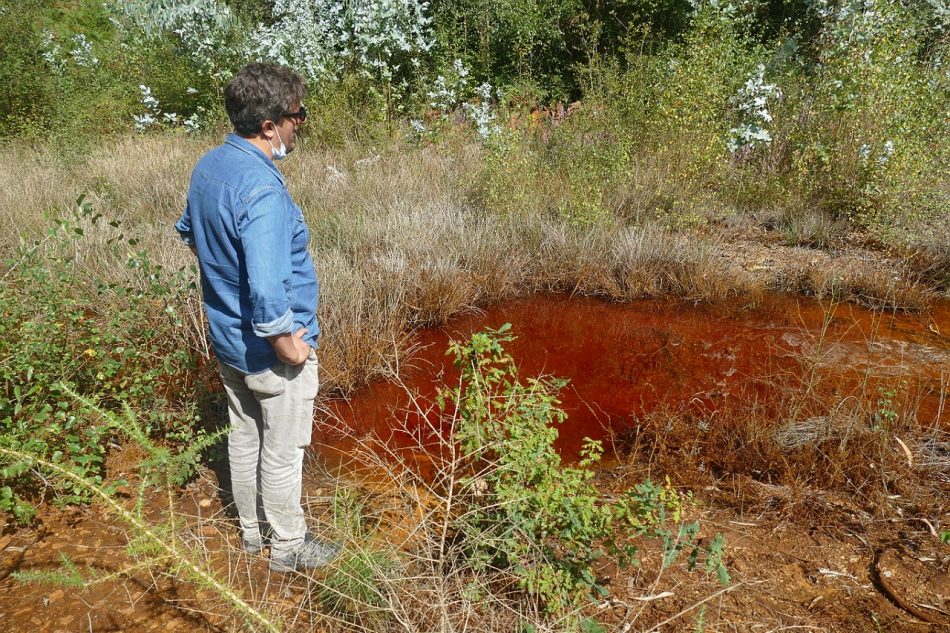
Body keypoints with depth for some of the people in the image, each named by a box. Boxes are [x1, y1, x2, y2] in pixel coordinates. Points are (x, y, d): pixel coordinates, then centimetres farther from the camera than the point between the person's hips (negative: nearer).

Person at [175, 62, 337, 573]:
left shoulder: (207, 166, -1)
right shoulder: (262, 191, -30)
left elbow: (188, 232, 18)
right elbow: (267, 294, -36)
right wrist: (288, 344, -22)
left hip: (226, 340, 9)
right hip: (268, 350, -8)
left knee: (244, 436, 23)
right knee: (281, 453, 11)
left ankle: (251, 529, 43)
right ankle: (287, 546, 31)